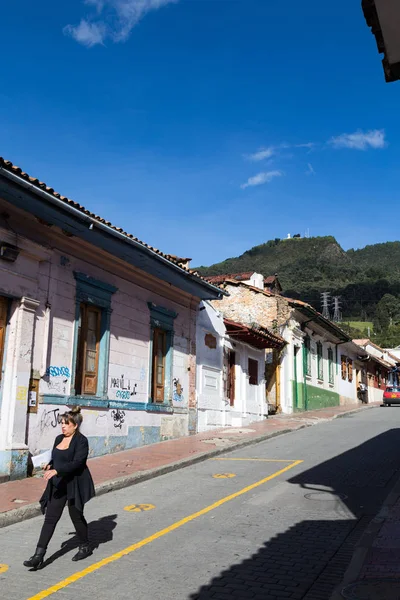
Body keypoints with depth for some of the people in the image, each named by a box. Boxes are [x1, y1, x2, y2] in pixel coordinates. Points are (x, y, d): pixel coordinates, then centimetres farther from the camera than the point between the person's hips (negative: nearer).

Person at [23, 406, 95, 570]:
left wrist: (56, 470, -33)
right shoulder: (59, 439, 9)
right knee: (50, 518, 2)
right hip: (57, 485, 6)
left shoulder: (81, 441, -14)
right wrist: (49, 465, -2)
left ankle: (85, 547, 30)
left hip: (74, 485, -6)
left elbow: (77, 462, -24)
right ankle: (39, 555, 2)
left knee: (76, 515, 8)